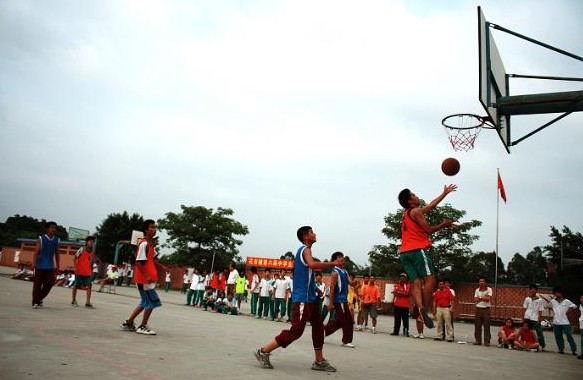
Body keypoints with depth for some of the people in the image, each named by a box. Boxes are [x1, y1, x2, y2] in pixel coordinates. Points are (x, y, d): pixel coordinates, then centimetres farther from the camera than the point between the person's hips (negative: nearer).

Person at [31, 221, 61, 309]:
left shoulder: (57, 240, 7)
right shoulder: (41, 239, -3)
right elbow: (36, 252, -10)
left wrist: (57, 266, 10)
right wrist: (34, 263, -21)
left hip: (50, 266, 3)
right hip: (40, 266, -3)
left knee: (49, 283, -2)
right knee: (37, 284, 1)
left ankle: (40, 298, 21)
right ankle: (35, 302, 11)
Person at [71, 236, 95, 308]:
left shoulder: (92, 252, 9)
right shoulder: (81, 250, -8)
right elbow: (75, 259, -7)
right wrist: (75, 268, -14)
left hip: (88, 273, 5)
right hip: (79, 272, -4)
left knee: (89, 286, -5)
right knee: (76, 286, 8)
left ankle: (88, 303, -5)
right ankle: (73, 301, 24)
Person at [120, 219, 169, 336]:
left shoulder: (151, 244, 13)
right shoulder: (144, 244, -17)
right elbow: (138, 262, -22)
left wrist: (162, 267, 12)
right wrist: (146, 276, -27)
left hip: (149, 279, 10)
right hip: (144, 279, -10)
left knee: (145, 303, 16)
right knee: (152, 302, -4)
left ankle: (128, 323, 25)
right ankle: (143, 327, 9)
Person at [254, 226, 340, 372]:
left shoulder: (304, 250, 17)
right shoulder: (305, 249, -13)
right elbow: (312, 264, -34)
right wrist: (334, 264, -25)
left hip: (310, 297, 10)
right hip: (302, 298, -10)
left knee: (318, 327, 12)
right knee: (296, 330, -10)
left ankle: (319, 361, 20)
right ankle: (263, 351, -3)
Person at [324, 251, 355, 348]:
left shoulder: (344, 271, 14)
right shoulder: (336, 272, -13)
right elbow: (332, 288, -16)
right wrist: (330, 303, -19)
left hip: (343, 300, 9)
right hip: (339, 300, -9)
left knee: (338, 320, 16)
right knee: (348, 320, -4)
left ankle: (323, 331, 26)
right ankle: (346, 341, 6)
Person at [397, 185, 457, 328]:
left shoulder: (407, 213, 25)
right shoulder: (416, 211, -3)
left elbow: (432, 205, 34)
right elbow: (428, 230, -7)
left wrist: (445, 193, 41)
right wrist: (443, 225, 7)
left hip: (404, 252, 8)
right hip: (416, 250, -8)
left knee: (417, 282, -1)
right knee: (430, 279, -7)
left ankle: (420, 307, -20)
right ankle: (425, 309, -15)